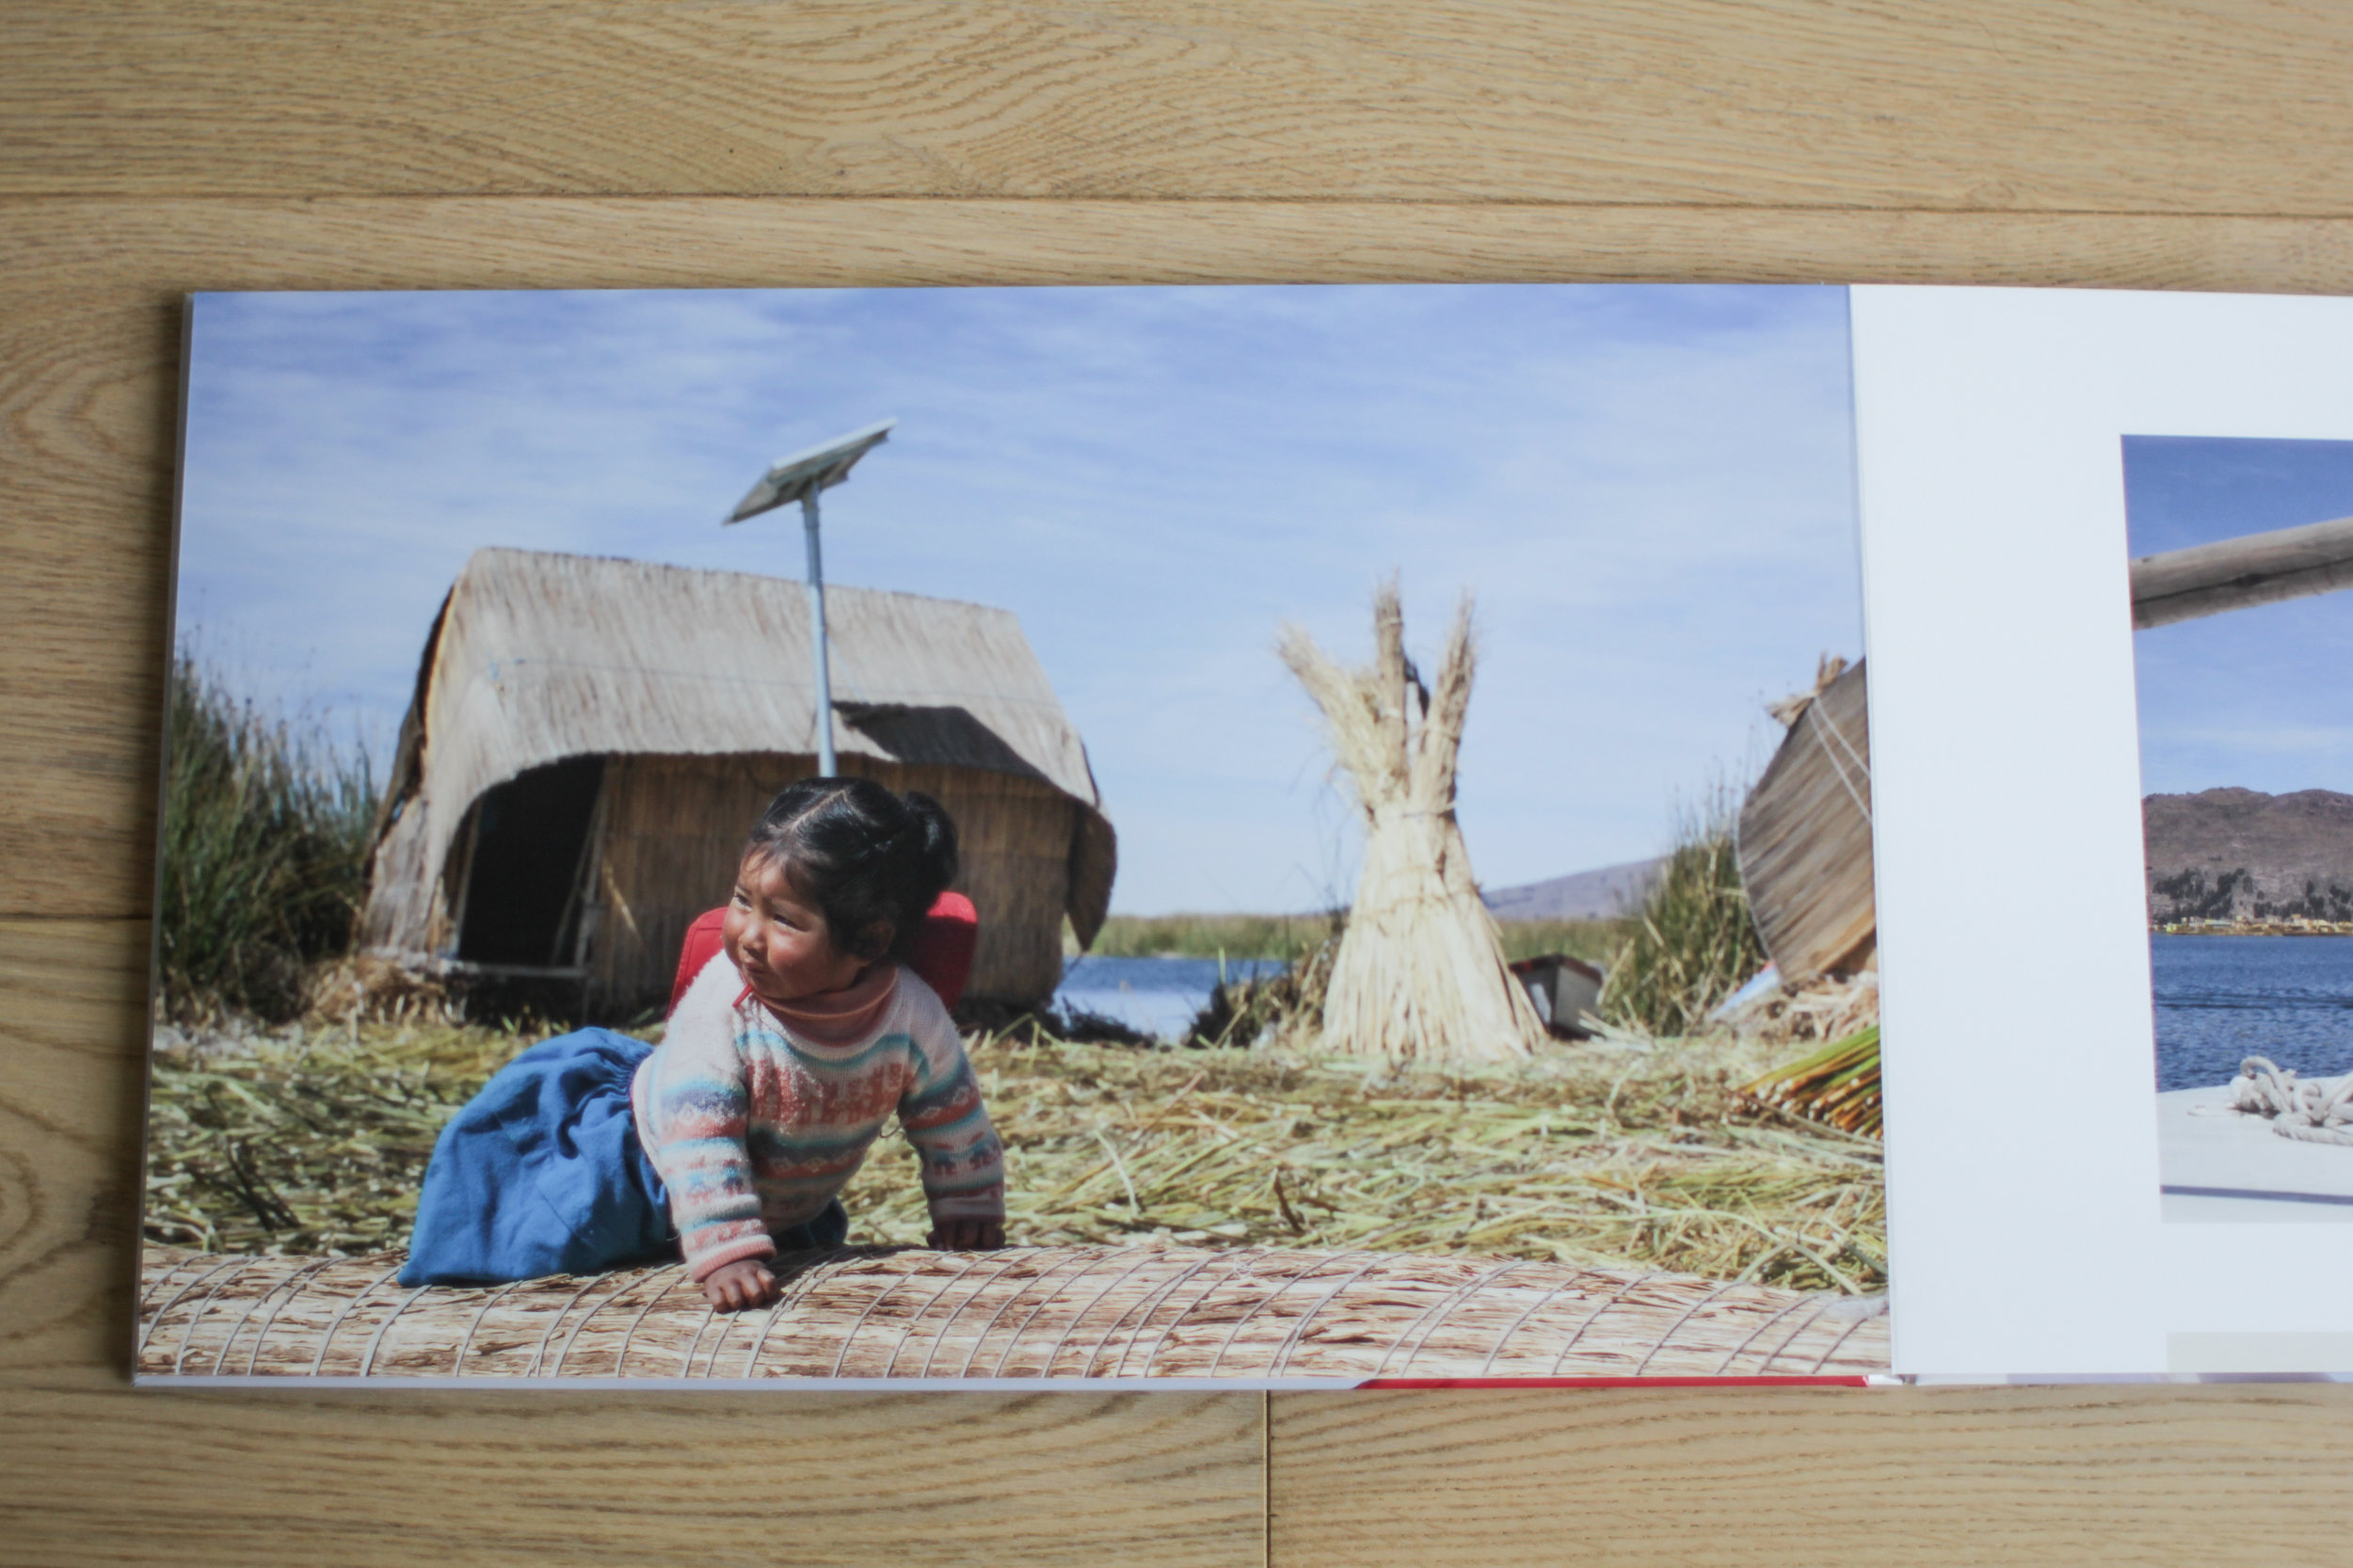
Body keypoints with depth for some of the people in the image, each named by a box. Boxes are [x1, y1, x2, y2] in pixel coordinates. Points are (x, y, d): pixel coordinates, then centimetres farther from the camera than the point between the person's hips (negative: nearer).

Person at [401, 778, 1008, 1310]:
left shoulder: (912, 1014, -25)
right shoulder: (720, 1003, -35)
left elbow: (953, 1115, -8)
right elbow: (699, 1137, -36)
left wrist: (968, 1211, -4)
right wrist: (725, 1251, -41)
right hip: (658, 1162, -3)